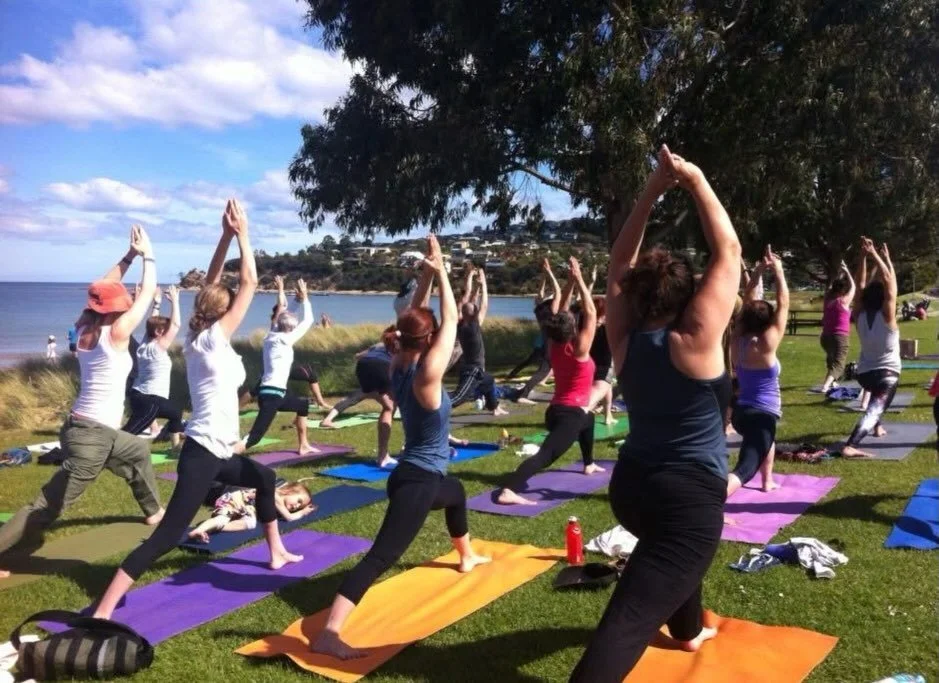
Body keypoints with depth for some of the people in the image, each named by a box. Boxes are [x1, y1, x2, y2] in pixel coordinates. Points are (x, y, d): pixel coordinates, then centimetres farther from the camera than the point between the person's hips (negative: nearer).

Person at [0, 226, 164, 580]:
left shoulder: (84, 328, 4)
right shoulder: (116, 333, -15)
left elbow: (103, 288, 17)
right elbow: (148, 292, -7)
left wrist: (129, 255, 17)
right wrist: (147, 254, 4)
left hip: (98, 431, 9)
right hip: (92, 434, -9)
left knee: (139, 451, 28)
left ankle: (153, 511, 39)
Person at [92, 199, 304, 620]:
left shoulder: (195, 339, 8)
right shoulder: (213, 339, -13)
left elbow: (211, 284, 12)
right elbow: (250, 282, -13)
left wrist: (227, 236, 8)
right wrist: (241, 235, -7)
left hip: (216, 450, 10)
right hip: (203, 453, -10)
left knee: (265, 478, 29)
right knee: (168, 535, -12)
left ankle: (276, 553, 41)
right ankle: (103, 612, -13)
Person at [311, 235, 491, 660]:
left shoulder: (399, 368, 0)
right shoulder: (427, 375, -21)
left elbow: (415, 317, 8)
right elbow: (451, 321, -16)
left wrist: (428, 273, 4)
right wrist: (440, 272, -10)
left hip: (420, 476, 10)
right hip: (417, 481, -10)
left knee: (456, 493, 38)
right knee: (381, 556, -16)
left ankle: (466, 557, 62)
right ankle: (328, 635, -22)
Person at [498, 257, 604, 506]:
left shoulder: (553, 347, 5)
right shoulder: (579, 349, -11)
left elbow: (561, 312, 13)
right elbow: (590, 313, -9)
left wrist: (571, 281, 10)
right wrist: (579, 280, -8)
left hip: (556, 410, 8)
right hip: (572, 414, -8)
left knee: (588, 419, 39)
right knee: (544, 455, -20)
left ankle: (588, 465, 51)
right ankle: (508, 491, -38)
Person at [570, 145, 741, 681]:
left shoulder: (625, 339, -2)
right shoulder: (695, 339, -14)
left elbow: (620, 264, 8)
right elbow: (728, 250, -10)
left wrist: (654, 189, 5)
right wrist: (696, 181, -5)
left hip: (632, 489, 7)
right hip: (691, 498, -7)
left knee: (678, 537, 38)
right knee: (627, 623, -10)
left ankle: (688, 632, 56)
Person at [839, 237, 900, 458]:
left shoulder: (860, 316, -4)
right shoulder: (887, 316, -15)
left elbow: (861, 286, 1)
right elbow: (889, 281, -16)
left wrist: (863, 257, -3)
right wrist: (877, 256, -13)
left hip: (864, 373, 6)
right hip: (887, 373, -6)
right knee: (874, 410, -19)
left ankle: (877, 427, 44)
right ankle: (850, 446, -39)